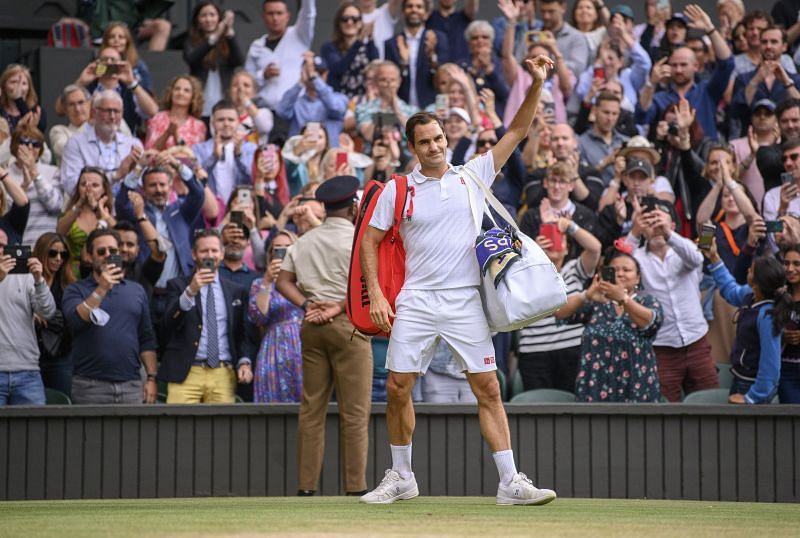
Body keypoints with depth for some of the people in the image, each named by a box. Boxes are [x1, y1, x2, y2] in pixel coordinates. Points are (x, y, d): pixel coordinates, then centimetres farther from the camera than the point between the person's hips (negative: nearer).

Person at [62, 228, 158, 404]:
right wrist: (101, 289, -16)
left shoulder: (136, 291, 15)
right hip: (91, 386, -3)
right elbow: (75, 320, -14)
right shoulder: (76, 290, 6)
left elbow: (147, 340, 14)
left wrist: (151, 378, 6)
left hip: (131, 385, 3)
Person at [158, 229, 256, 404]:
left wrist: (245, 362, 0)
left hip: (223, 376, 2)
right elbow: (169, 325, -6)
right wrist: (190, 291, -18)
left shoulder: (236, 291, 17)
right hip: (186, 374, -2)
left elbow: (244, 334, 18)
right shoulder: (178, 286, 9)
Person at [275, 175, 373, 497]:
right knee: (354, 410, -3)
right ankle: (355, 487, -5)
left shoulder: (304, 241, 13)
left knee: (311, 408, 7)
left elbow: (283, 282, 8)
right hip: (348, 325, -5)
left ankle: (306, 485, 6)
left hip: (311, 325, 5)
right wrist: (340, 307, -10)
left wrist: (307, 306, -2)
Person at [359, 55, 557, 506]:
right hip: (416, 302, 0)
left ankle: (511, 482, -4)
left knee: (489, 388, -5)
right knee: (398, 388, 0)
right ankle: (402, 478, 17)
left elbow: (517, 132, 6)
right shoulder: (397, 190, 5)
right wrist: (376, 294, -1)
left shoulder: (473, 176, 7)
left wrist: (537, 85, -5)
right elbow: (371, 240, 9)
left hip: (466, 300, 0)